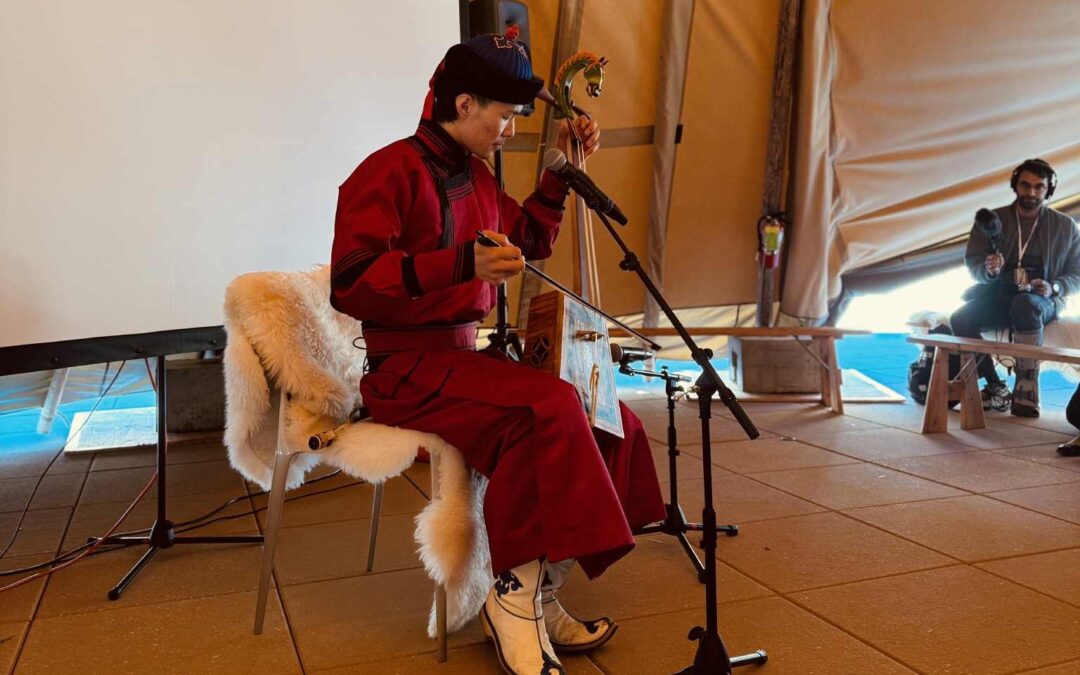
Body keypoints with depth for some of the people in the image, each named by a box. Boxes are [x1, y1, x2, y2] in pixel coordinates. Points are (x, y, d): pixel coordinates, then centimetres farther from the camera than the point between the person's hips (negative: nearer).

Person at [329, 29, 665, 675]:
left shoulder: (475, 176, 16)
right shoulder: (390, 172, -10)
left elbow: (531, 241, 30)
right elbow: (350, 284, -20)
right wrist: (462, 263, -29)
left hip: (466, 356, 9)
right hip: (406, 370, -8)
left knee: (611, 419, -6)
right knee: (548, 407, -31)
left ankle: (538, 592, -3)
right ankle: (515, 597, -16)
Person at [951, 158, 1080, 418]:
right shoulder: (993, 220, 8)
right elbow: (973, 262, 4)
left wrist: (1054, 287, -14)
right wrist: (988, 270, -21)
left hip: (1042, 300, -2)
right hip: (999, 296, 2)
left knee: (1025, 305, -39)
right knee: (961, 318, -28)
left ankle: (1027, 388, -35)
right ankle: (995, 387, -15)